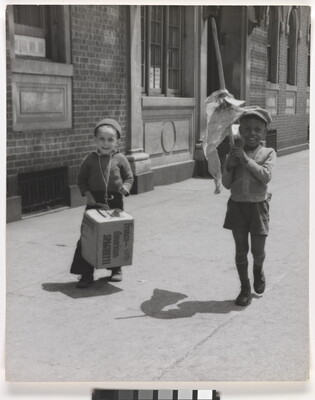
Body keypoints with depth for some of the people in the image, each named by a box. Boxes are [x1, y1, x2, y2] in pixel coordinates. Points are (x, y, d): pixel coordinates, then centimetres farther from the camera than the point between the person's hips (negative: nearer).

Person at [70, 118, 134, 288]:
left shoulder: (120, 159, -1)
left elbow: (129, 177, 7)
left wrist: (125, 187, -14)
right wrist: (87, 194, -8)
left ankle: (116, 269, 28)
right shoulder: (90, 159, 0)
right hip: (95, 201, 0)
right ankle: (87, 274, 6)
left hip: (115, 201, 0)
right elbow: (81, 179, 6)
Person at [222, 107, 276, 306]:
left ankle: (258, 270, 42)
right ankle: (245, 288, 22)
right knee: (241, 250, 7)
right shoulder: (234, 153, 4)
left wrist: (246, 159, -21)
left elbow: (266, 176, -19)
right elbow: (227, 184, 3)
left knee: (258, 250, 7)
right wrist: (229, 166, -15)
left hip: (258, 206, -2)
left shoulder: (268, 153, -2)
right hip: (237, 206, 2)